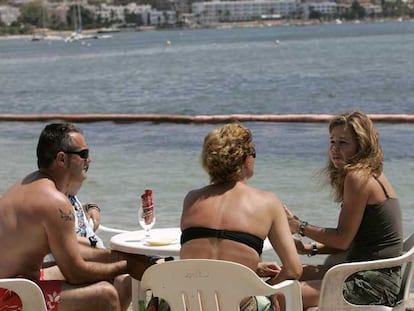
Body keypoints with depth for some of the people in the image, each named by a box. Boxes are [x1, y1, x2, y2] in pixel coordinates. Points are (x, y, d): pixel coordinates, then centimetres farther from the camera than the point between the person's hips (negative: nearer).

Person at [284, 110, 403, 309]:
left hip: (374, 286, -10)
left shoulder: (358, 177, -15)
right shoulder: (373, 176, 15)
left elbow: (343, 239, -15)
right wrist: (311, 248, 9)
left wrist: (300, 227, -3)